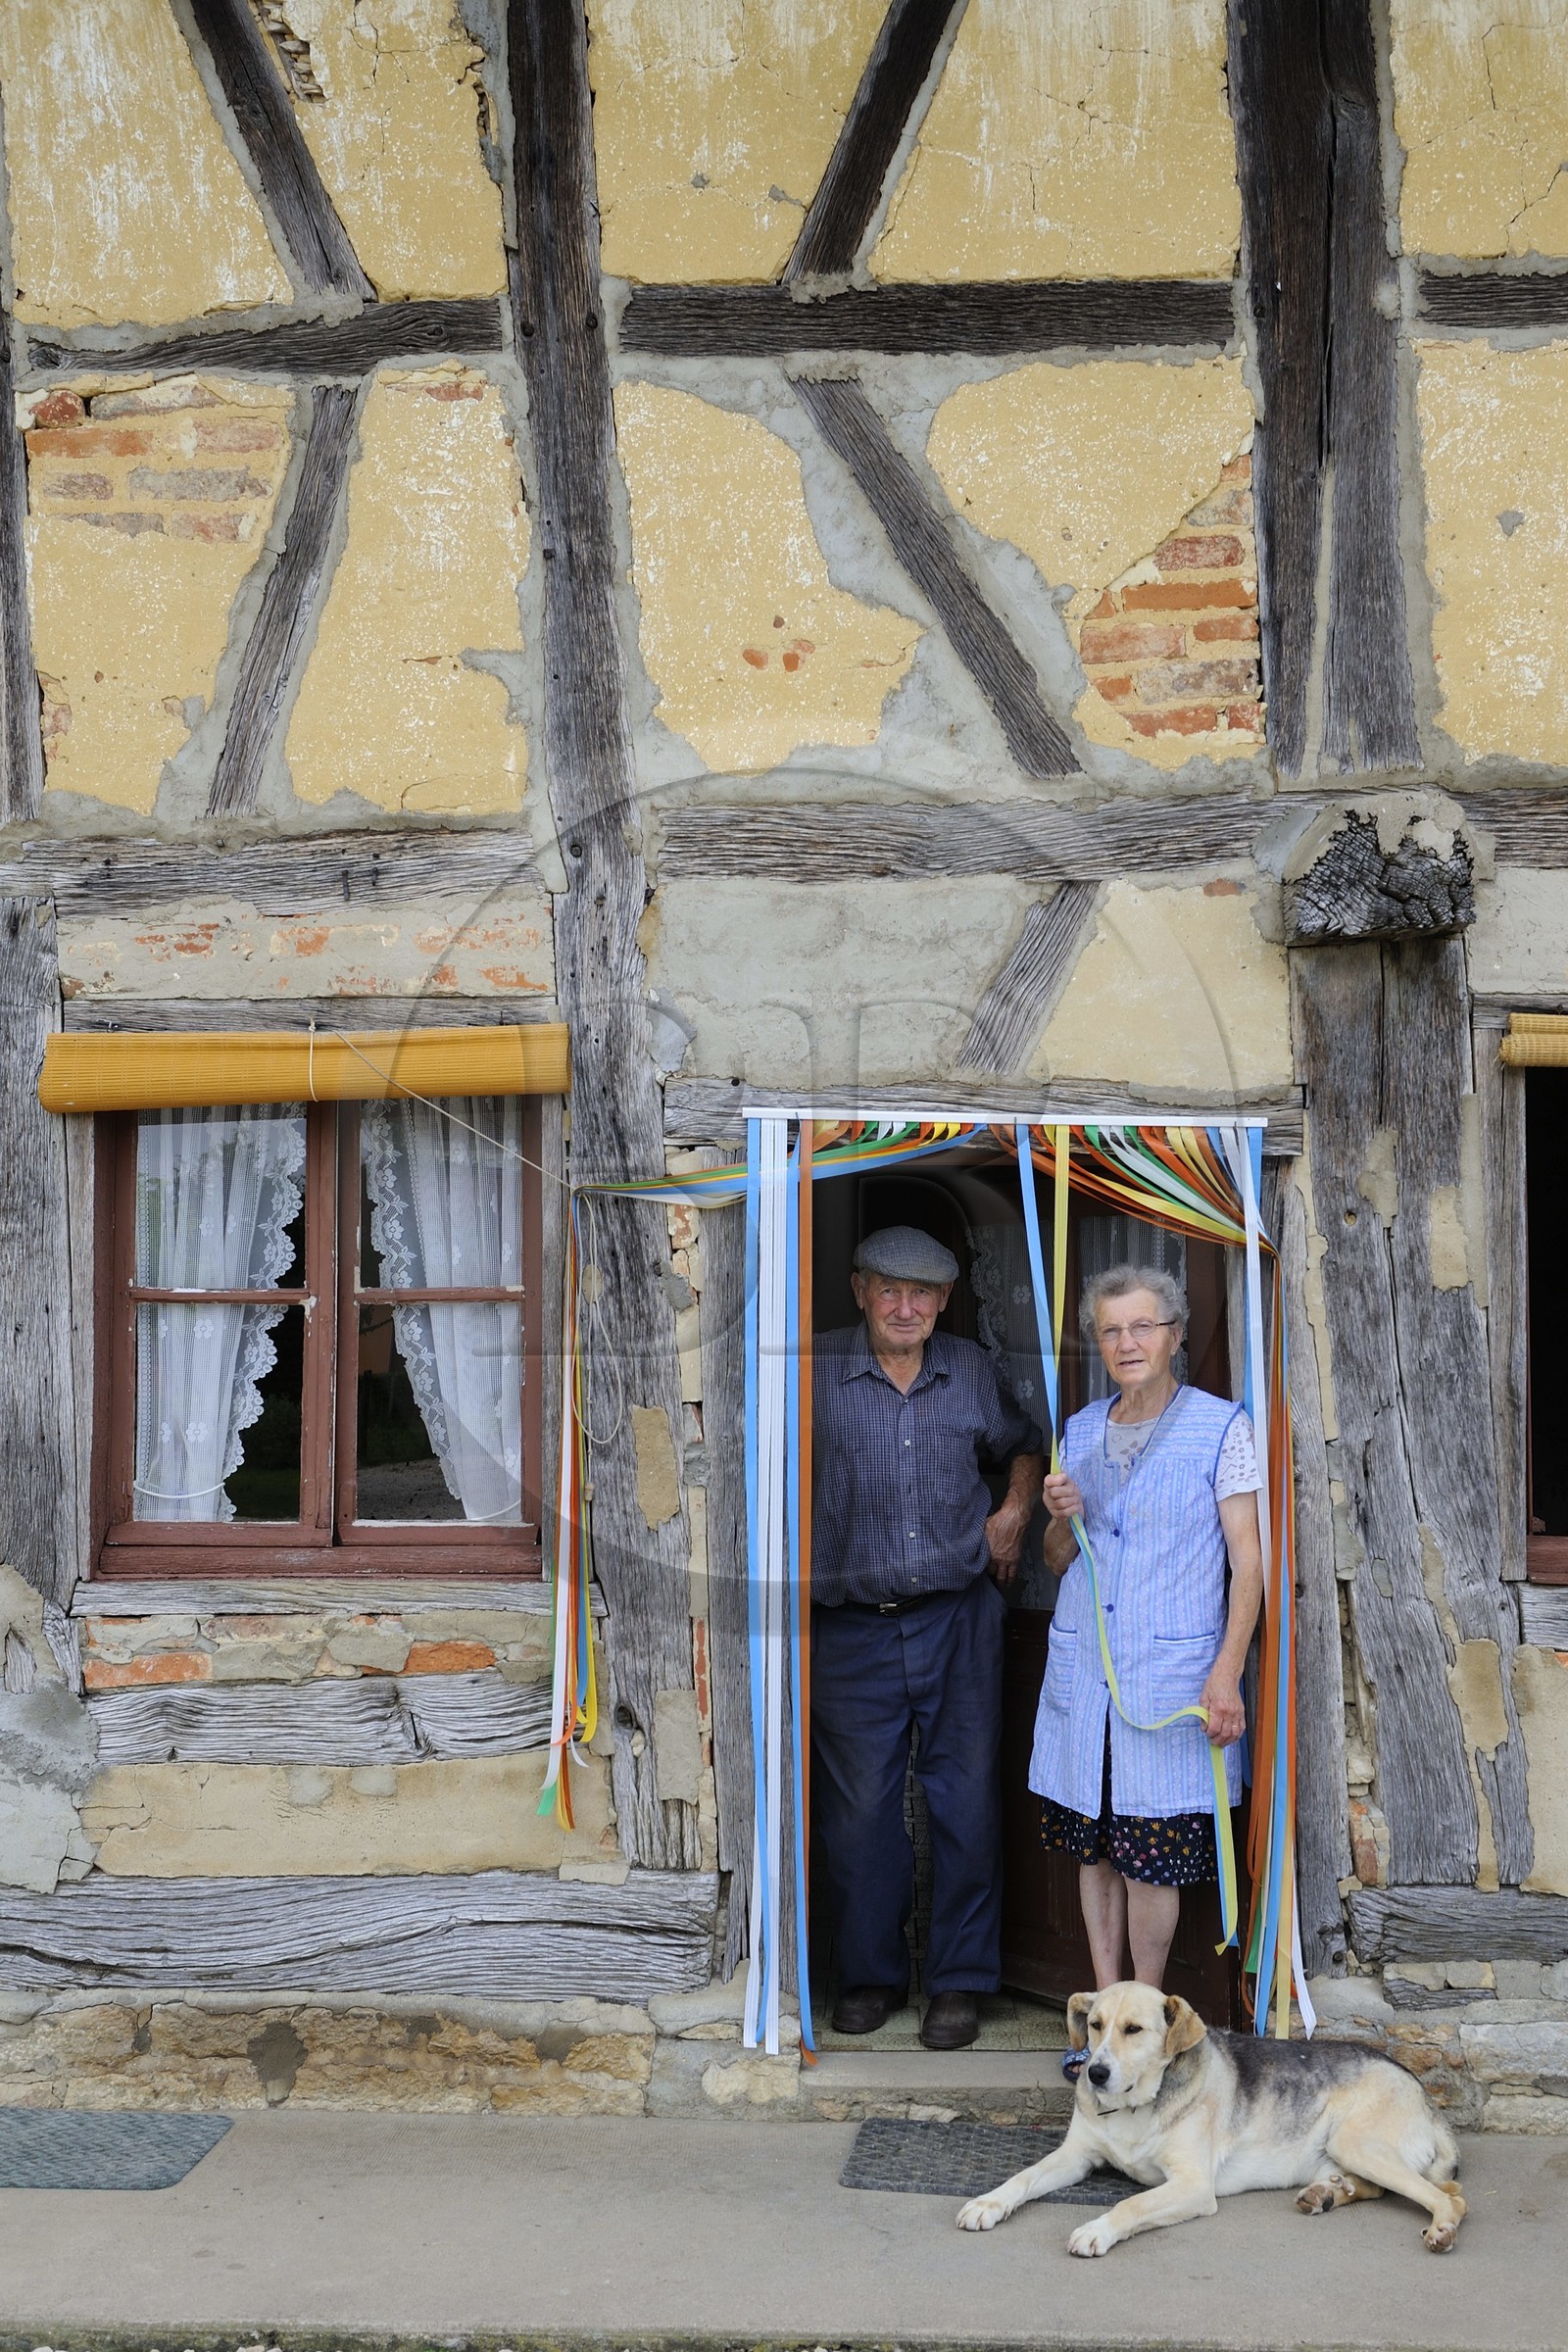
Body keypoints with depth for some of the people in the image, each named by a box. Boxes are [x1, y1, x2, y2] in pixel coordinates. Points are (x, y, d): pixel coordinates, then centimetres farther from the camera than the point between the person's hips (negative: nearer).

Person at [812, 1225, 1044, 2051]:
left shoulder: (970, 1371, 8)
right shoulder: (816, 1372, -2)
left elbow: (1022, 1445, 26)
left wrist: (1015, 1509, 8)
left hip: (958, 1620, 2)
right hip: (852, 1631, -1)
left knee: (966, 1802, 3)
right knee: (858, 1807, 5)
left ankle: (959, 1982, 15)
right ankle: (871, 1975, 22)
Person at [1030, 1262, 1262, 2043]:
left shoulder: (1221, 1427, -3)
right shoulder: (1079, 1431, 11)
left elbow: (1248, 1560, -5)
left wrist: (1226, 1671, -14)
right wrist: (1062, 1519, -5)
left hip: (1172, 1672, -5)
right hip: (1081, 1670, 5)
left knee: (1151, 1857, -2)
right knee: (1092, 1846, 9)